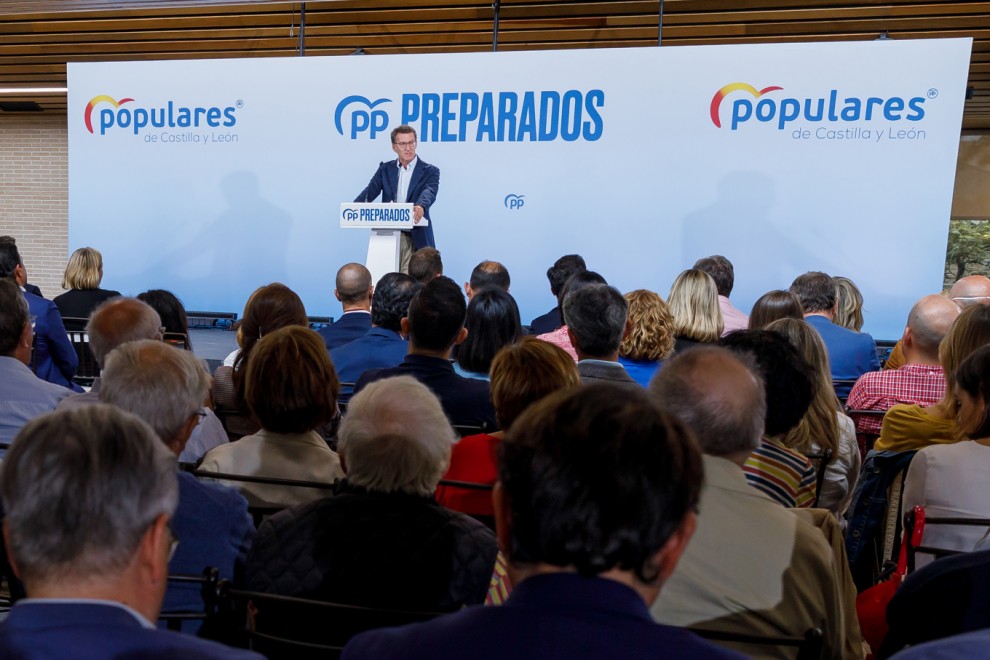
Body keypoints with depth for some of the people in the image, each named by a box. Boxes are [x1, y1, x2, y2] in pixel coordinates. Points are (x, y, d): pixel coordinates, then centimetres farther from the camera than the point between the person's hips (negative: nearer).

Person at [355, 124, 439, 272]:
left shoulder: (430, 171, 2)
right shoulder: (385, 168, 11)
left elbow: (429, 192, -17)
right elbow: (371, 190, -1)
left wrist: (421, 206, -41)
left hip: (416, 238, -3)